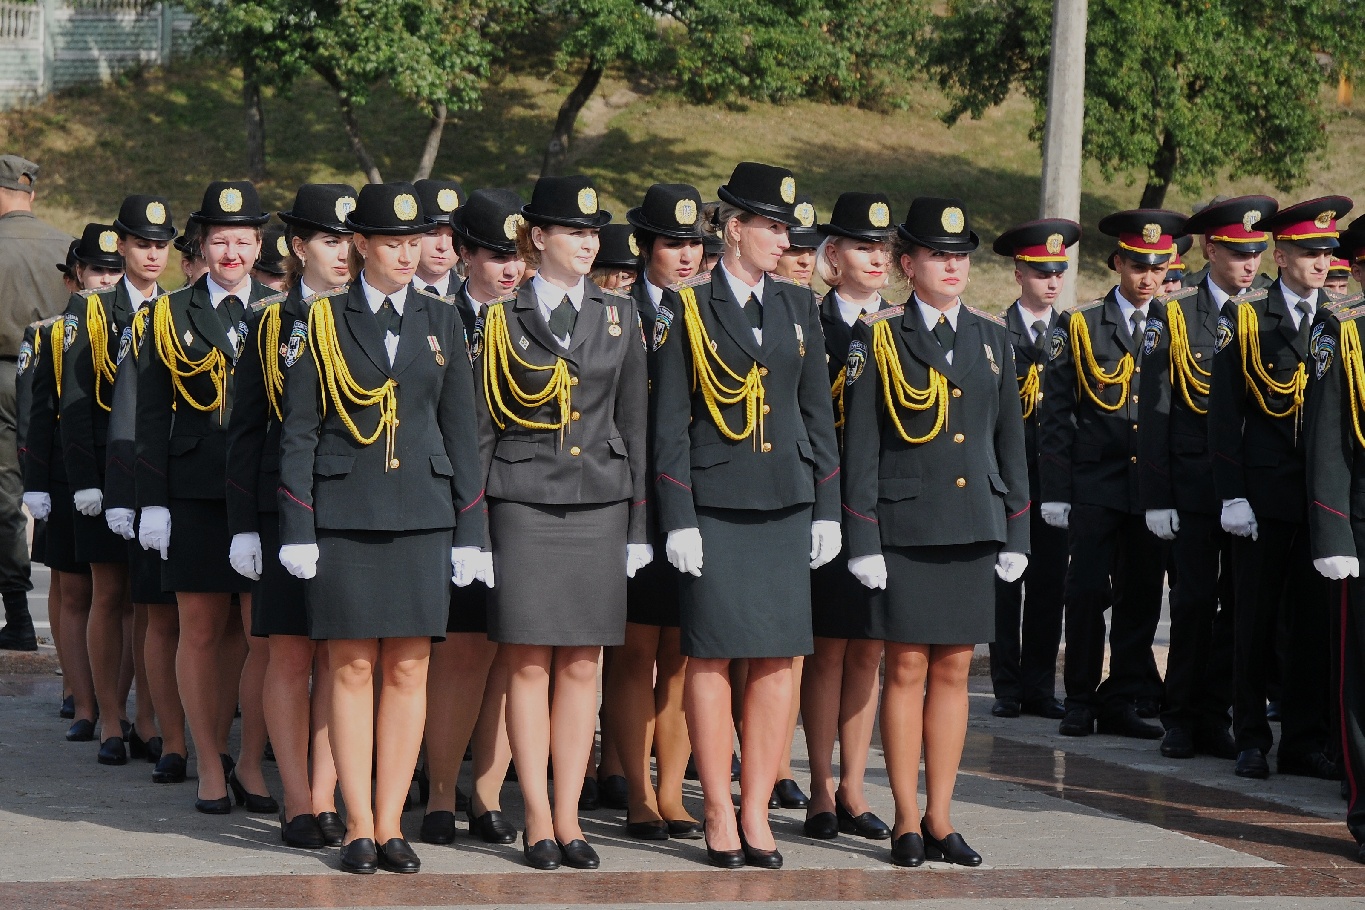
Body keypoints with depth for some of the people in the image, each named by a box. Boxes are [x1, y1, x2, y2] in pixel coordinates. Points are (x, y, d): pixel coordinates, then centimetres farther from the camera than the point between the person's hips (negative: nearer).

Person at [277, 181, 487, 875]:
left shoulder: (442, 322, 9)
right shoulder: (323, 321, 2)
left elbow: (461, 431, 10)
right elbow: (298, 432, 1)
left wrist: (469, 532, 6)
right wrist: (297, 530, -5)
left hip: (421, 516, 2)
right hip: (344, 516, -2)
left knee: (408, 669, 2)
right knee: (352, 668, -1)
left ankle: (390, 824, 7)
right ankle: (358, 827, 4)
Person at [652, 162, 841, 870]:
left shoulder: (797, 306, 11)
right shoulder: (688, 308, -1)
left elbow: (817, 411, 13)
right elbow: (670, 421, -3)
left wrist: (827, 511, 7)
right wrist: (677, 520, -9)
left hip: (784, 506, 4)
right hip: (714, 505, -4)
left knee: (778, 660, 1)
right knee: (711, 657, -1)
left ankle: (757, 812, 7)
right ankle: (720, 816, 5)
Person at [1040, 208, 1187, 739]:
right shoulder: (1081, 328, 3)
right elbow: (1056, 415, 2)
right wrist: (1056, 491, -4)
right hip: (1095, 485, -2)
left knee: (1141, 595, 4)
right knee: (1087, 592, -2)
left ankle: (1122, 701, 13)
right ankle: (1081, 701, 8)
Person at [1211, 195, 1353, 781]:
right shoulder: (1245, 320, 1)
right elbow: (1224, 414, -1)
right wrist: (1232, 495, -8)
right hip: (1264, 494, -2)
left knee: (1314, 620, 5)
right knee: (1255, 619, 4)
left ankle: (1305, 741, 12)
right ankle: (1251, 740, 12)